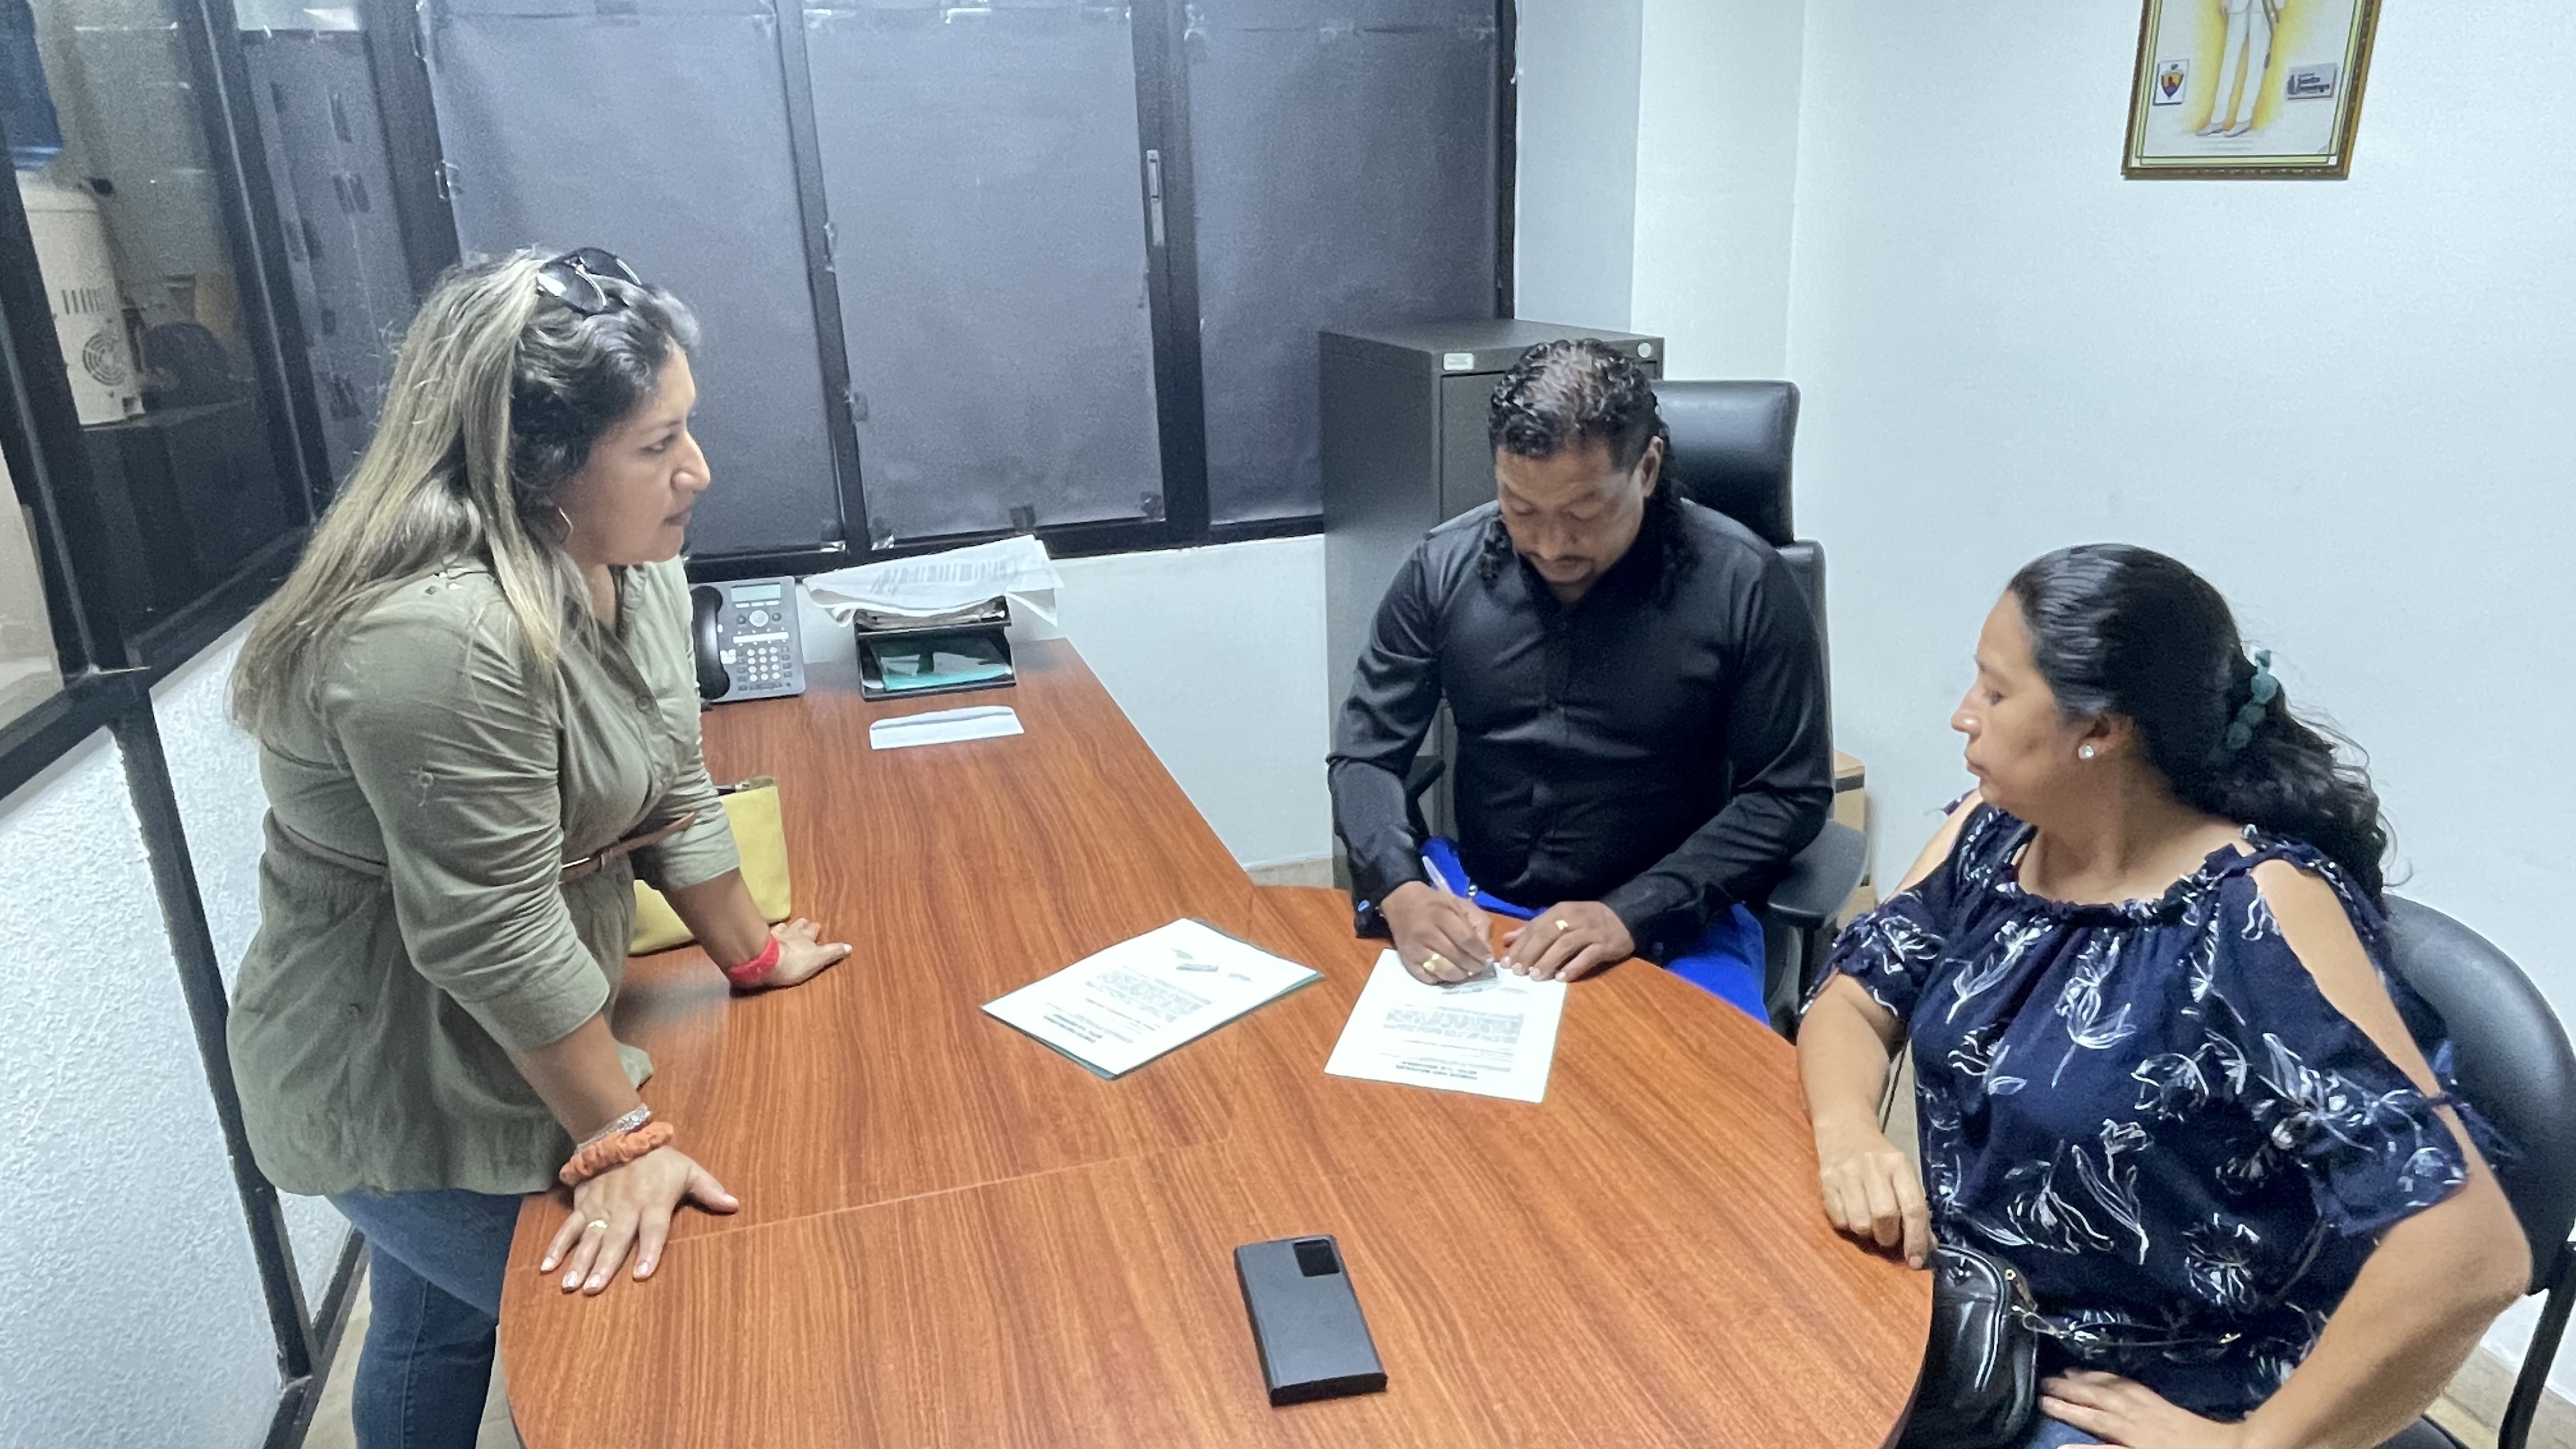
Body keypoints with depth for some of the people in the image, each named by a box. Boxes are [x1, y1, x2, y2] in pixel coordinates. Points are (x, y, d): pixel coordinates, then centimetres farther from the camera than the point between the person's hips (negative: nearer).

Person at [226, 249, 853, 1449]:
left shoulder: (633, 565, -5)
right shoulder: (437, 633, -33)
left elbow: (672, 787, 5)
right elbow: (493, 934, -29)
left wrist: (752, 956, 12)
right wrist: (621, 1142, -22)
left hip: (509, 1052, 8)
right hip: (402, 1094, -8)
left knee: (435, 1325, 26)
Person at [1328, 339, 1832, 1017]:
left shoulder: (1742, 585, -11)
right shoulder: (1444, 567, -3)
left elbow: (1790, 793, -7)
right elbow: (1366, 756, 1)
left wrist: (1633, 914, -18)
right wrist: (1401, 890, -18)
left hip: (1668, 922, -2)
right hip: (1469, 904, 3)